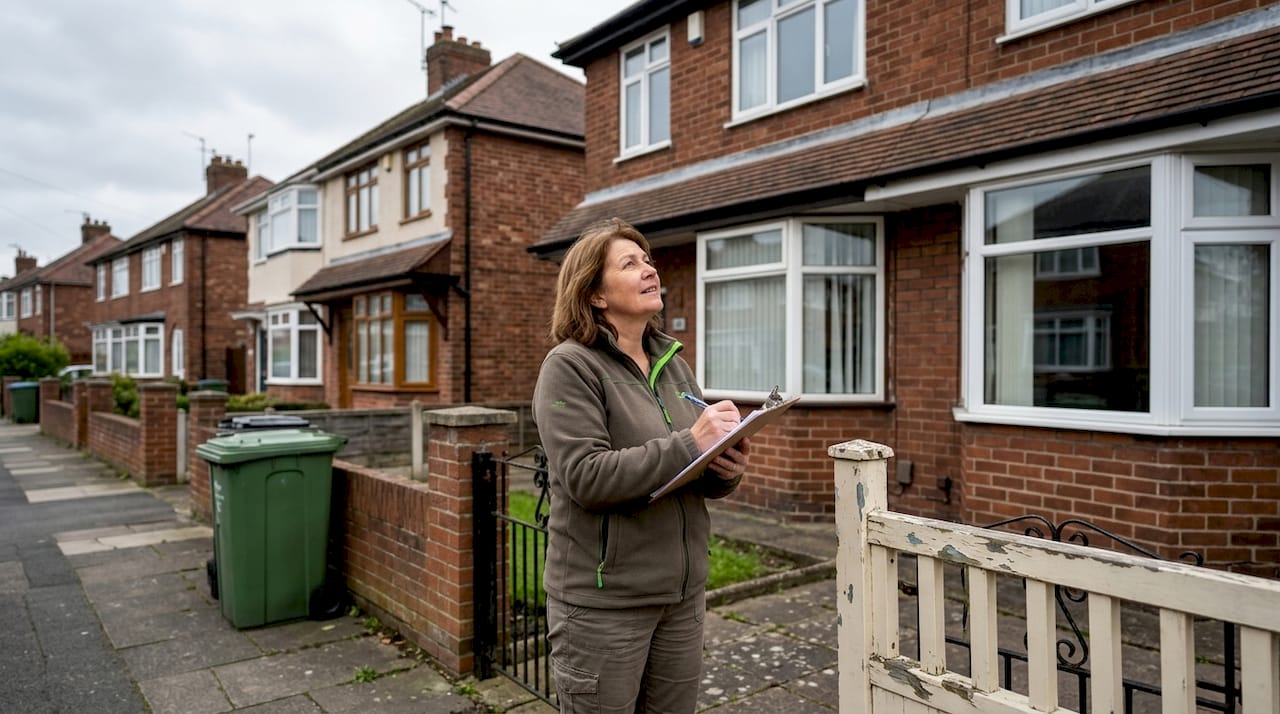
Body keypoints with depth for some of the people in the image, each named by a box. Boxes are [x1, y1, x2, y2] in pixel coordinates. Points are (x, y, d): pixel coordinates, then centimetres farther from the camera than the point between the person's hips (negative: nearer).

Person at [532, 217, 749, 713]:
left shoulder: (673, 364, 9)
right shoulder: (570, 366, -10)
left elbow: (704, 479, 12)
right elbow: (585, 477, -22)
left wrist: (727, 469, -10)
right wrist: (688, 445, -25)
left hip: (683, 594, 6)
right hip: (603, 601, -6)